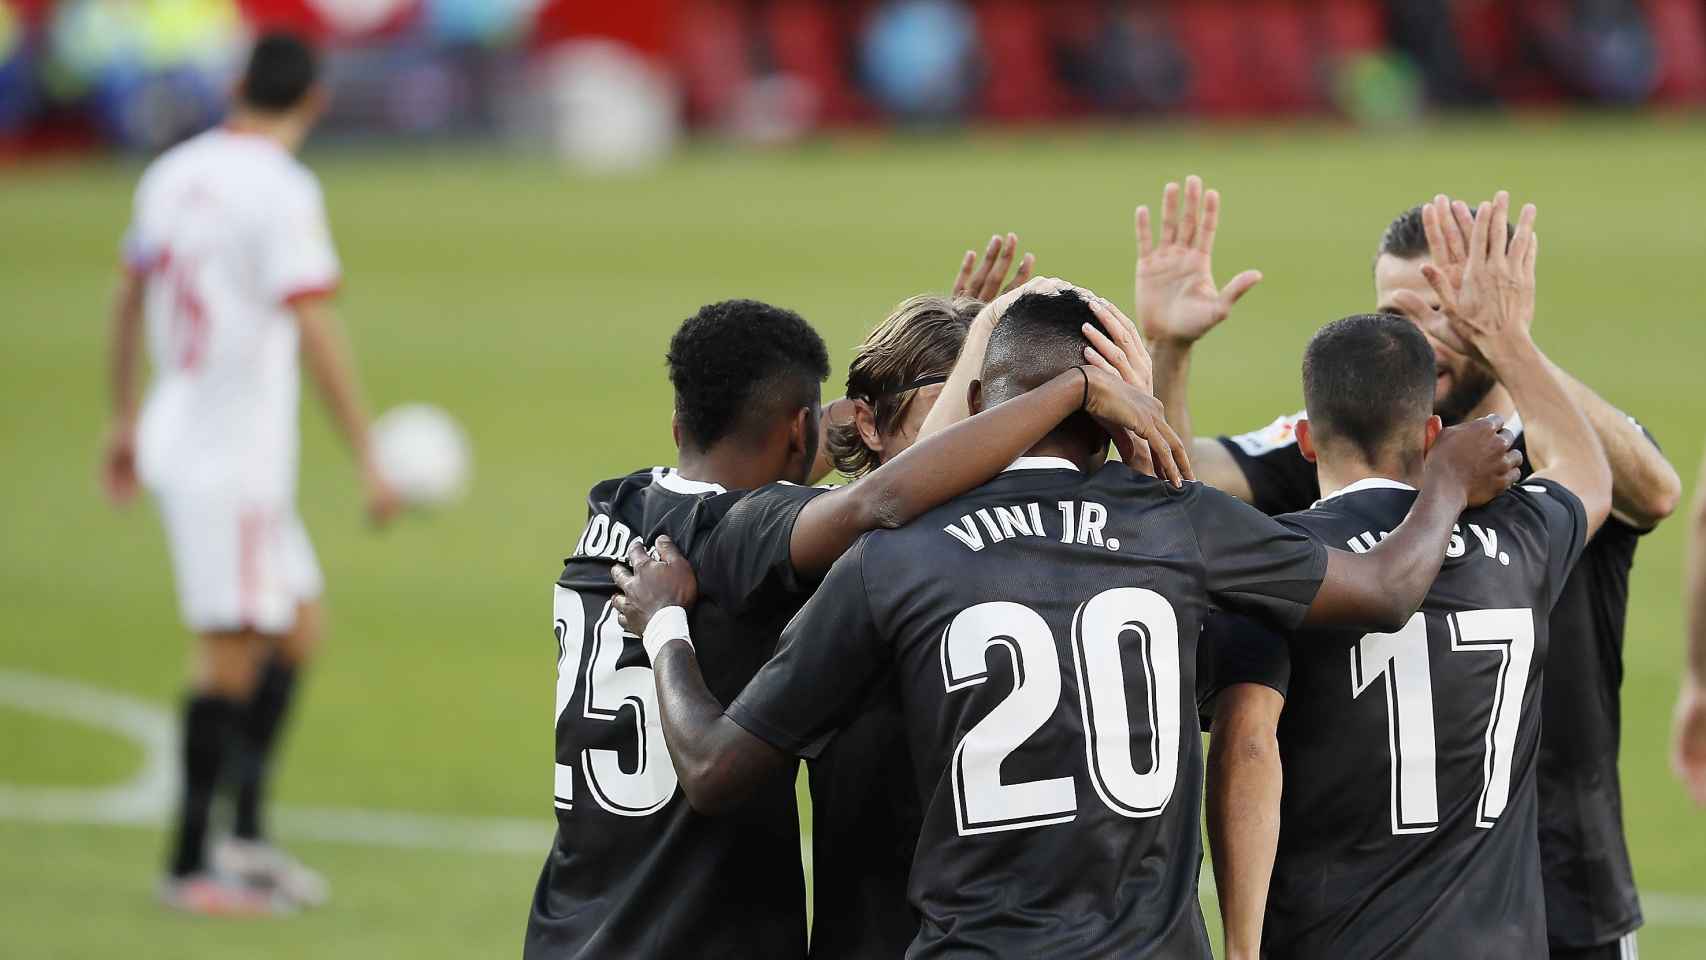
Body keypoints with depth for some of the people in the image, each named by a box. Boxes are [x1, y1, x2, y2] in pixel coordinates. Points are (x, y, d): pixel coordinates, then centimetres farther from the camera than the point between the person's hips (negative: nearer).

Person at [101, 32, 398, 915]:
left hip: (177, 437, 8)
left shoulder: (172, 174, 9)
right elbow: (317, 335, -21)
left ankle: (246, 836, 10)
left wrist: (125, 421, 30)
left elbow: (129, 300, 19)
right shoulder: (282, 192, -16)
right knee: (233, 657, -3)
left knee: (298, 629, 13)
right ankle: (189, 866, 0)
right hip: (234, 457, -8)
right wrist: (369, 461, -18)